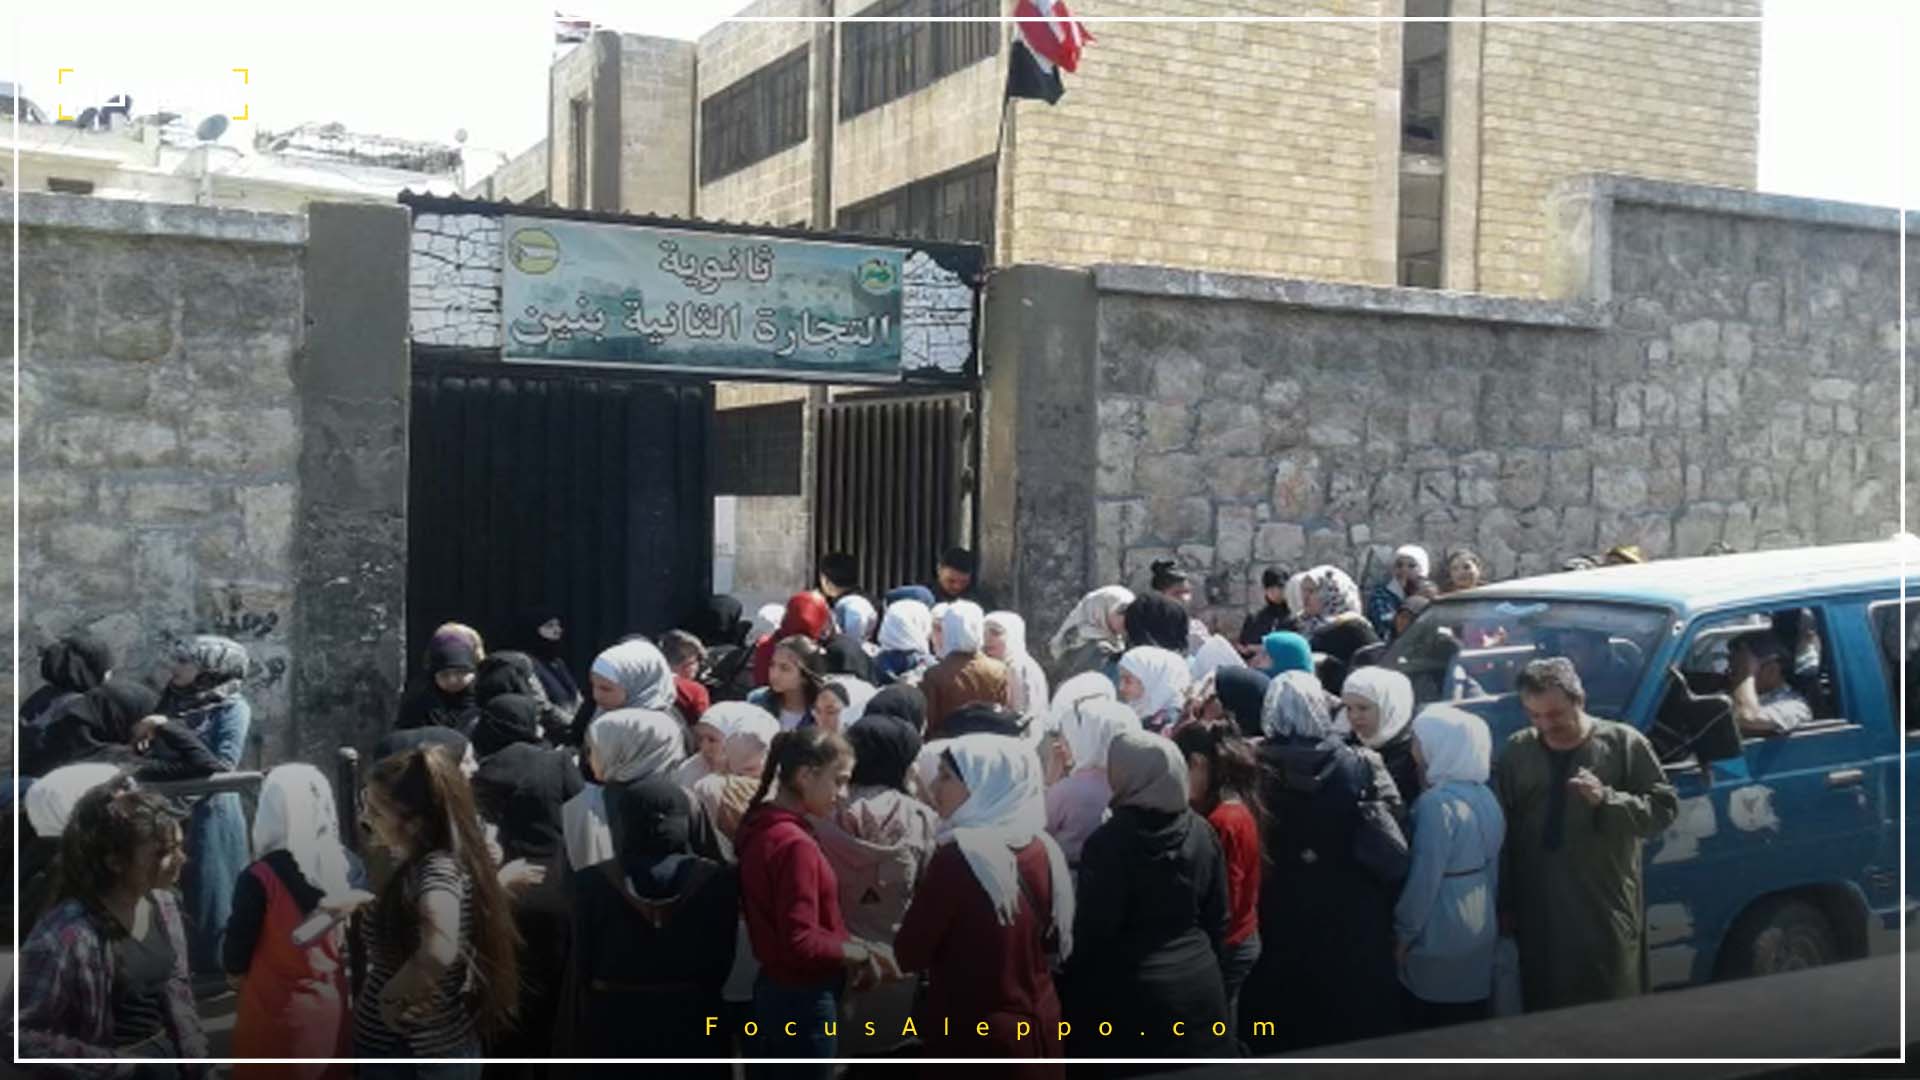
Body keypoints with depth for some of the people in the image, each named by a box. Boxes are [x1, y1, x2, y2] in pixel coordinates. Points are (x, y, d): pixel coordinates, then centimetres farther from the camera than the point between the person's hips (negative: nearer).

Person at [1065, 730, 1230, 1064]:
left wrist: (1076, 996, -1)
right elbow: (1218, 917, 10)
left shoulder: (1111, 840, -17)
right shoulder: (1200, 831, 2)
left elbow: (1094, 929, -14)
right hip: (1200, 984, 6)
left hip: (1136, 994, -6)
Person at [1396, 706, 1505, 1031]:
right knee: (1470, 1026, 16)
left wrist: (1403, 933, -11)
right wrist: (1485, 907, 20)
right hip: (1480, 926, 8)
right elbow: (1492, 867, 11)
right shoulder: (1485, 794, 4)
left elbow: (1424, 878, -20)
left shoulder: (1437, 803, -22)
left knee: (1434, 1037, 5)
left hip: (1441, 935, -8)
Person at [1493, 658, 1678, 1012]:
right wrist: (1503, 903, 9)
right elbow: (1500, 828, 11)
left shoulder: (1623, 743, -3)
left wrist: (1606, 799, -22)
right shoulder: (1517, 750, 6)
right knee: (1544, 1010, 11)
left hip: (1608, 909, -3)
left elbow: (1665, 808, -5)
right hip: (1538, 914, 3)